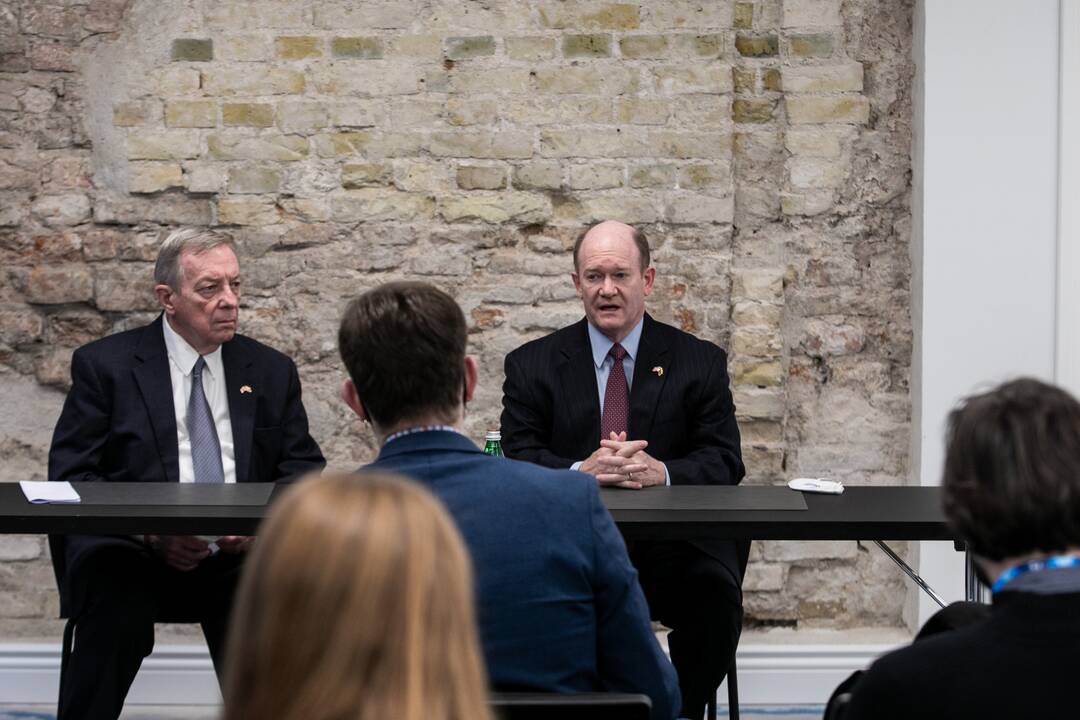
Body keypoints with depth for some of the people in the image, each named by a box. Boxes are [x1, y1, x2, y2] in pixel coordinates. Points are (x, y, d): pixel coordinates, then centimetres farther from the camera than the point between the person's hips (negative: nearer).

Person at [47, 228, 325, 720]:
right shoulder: (105, 365, 5)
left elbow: (304, 473, 12)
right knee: (118, 606, -36)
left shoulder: (272, 371, 15)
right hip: (133, 551, -2)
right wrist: (149, 532, -16)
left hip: (241, 553, 2)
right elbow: (70, 475, 0)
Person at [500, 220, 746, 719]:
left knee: (716, 592, -30)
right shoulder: (532, 365, 8)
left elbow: (725, 461, 0)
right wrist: (580, 471, -22)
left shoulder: (700, 362, 8)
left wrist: (661, 471, -21)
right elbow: (518, 457, -1)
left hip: (673, 543, 0)